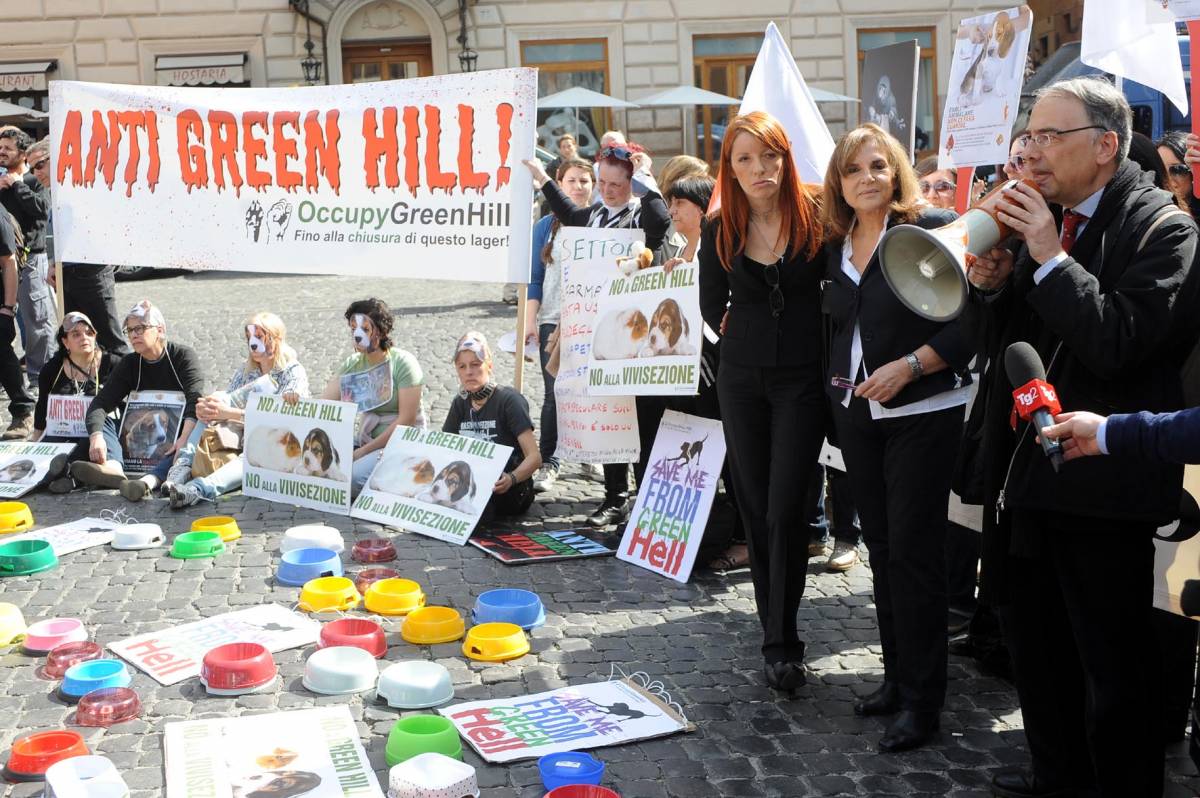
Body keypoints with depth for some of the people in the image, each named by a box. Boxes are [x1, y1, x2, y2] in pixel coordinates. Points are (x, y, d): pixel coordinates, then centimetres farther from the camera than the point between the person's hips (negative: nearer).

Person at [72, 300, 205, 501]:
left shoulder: (183, 356, -4)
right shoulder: (129, 364, 9)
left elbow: (195, 400, -20)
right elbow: (100, 403, -4)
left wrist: (185, 438, -38)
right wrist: (96, 436, -27)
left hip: (176, 439, -4)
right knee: (101, 422, -14)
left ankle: (148, 481, -61)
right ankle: (114, 468, -44)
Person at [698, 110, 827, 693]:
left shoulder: (816, 219, -6)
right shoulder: (720, 231, 2)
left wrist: (807, 340, 1)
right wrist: (743, 336, 7)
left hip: (802, 380, -3)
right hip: (742, 380, 3)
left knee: (784, 511, -9)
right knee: (756, 509, 6)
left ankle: (781, 643, -1)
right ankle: (776, 634, 17)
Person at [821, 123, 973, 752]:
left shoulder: (932, 230, -9)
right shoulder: (835, 248, 9)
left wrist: (908, 366, -19)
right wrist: (838, 385, 10)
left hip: (921, 413, -6)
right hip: (856, 414, 6)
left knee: (913, 550, -4)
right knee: (880, 546, 12)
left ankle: (921, 699, 6)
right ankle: (897, 676, 24)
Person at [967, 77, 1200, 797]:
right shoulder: (1044, 215, 8)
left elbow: (1117, 345, -26)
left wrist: (1050, 255, -22)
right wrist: (994, 285, -4)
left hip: (1101, 483, -8)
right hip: (1029, 469, 8)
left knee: (1112, 665, 5)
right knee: (1033, 636, 22)